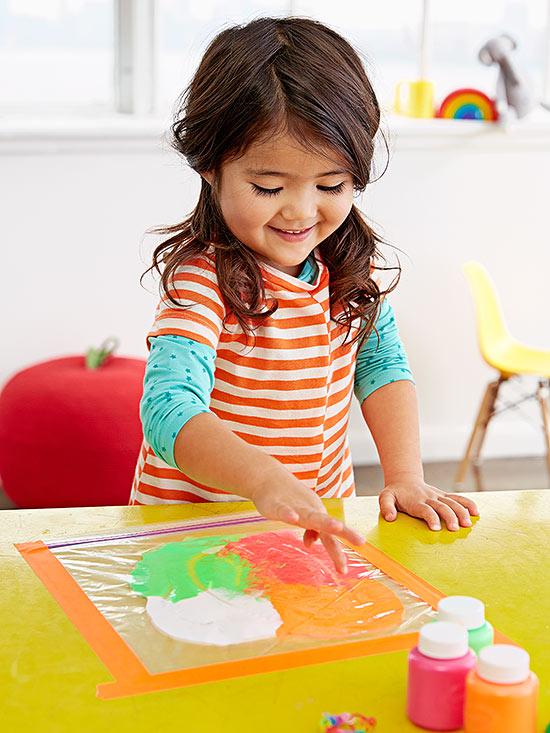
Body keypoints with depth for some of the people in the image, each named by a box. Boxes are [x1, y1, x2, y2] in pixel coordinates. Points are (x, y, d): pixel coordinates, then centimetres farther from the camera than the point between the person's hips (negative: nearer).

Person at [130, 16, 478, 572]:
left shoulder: (351, 262, 0)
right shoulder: (203, 280, -20)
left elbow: (382, 366, 10)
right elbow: (169, 410, -32)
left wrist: (405, 476, -5)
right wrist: (266, 481, -49)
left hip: (320, 523, 6)